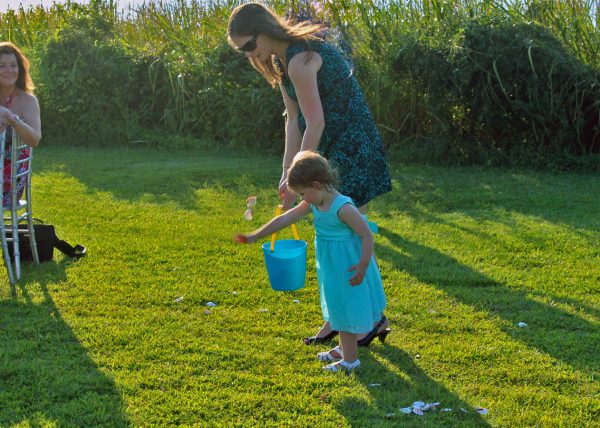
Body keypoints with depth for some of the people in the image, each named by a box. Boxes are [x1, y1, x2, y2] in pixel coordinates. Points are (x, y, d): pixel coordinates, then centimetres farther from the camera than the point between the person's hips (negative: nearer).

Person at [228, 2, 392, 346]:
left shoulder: (299, 60, -21)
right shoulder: (280, 62, 9)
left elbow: (315, 123, -23)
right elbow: (294, 120, 8)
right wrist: (287, 172, 2)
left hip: (351, 148, -10)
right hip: (332, 151, 10)